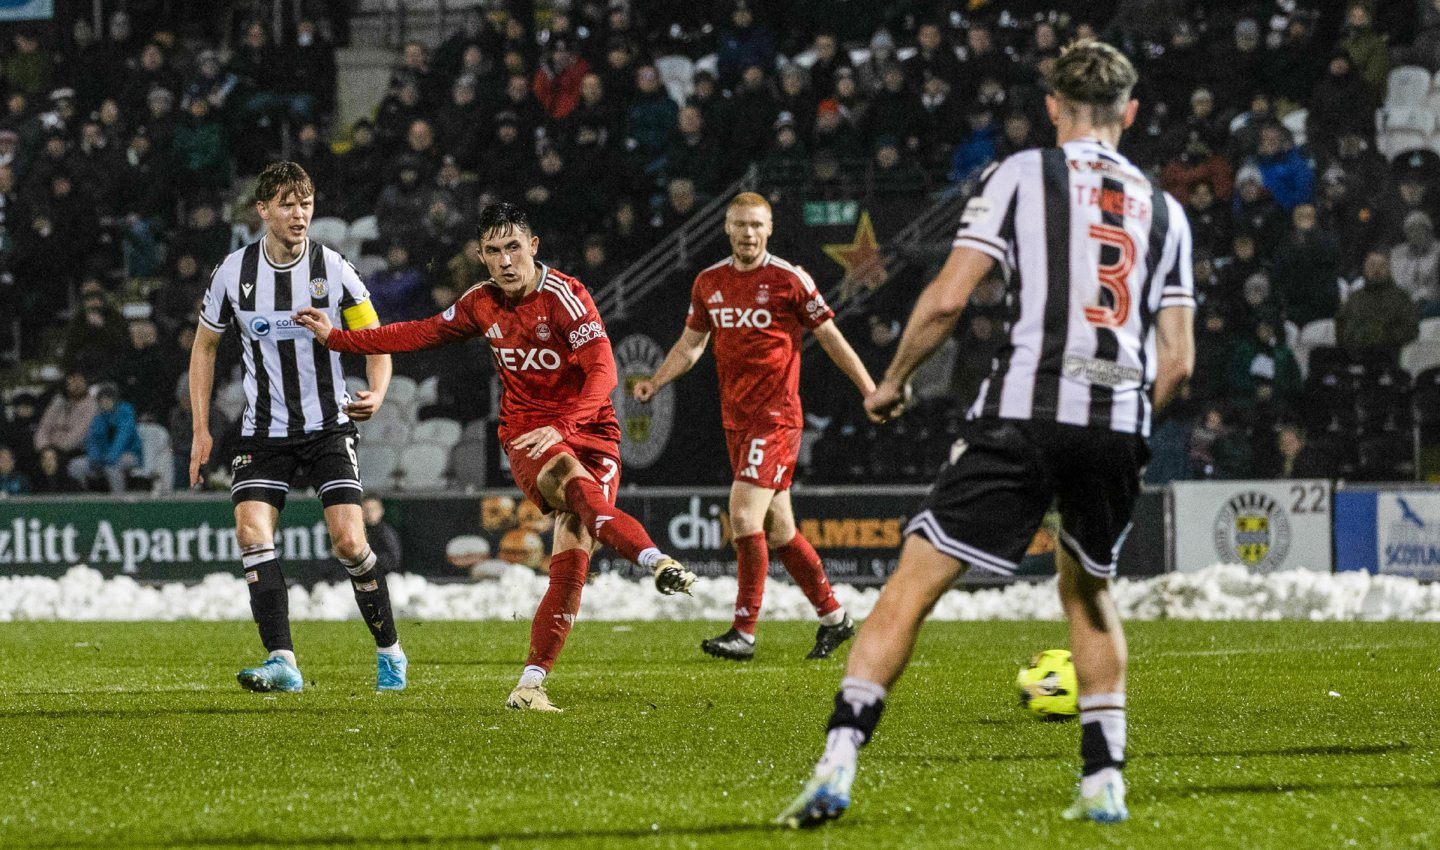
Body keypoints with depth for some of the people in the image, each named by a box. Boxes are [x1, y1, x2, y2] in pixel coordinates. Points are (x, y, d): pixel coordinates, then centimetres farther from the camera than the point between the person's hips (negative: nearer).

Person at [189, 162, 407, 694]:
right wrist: (201, 429, 5)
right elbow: (204, 345, 11)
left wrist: (376, 395, -19)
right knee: (252, 532, -17)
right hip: (264, 431, 2)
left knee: (349, 542, -11)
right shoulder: (234, 273, -3)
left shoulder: (333, 269, -7)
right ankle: (282, 662, -18)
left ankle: (389, 651, 9)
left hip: (329, 425, -2)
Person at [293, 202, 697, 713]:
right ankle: (655, 560, -54)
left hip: (588, 431, -2)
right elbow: (421, 334, 22)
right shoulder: (481, 304, 7)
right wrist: (335, 338, 23)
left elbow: (603, 370, -20)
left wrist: (561, 427, -34)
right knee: (572, 480, -35)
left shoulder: (564, 296, -11)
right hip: (526, 437, 2)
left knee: (571, 557, -16)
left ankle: (531, 683, -14)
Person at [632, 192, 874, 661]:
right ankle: (833, 616, 24)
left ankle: (744, 631, -13)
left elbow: (832, 339, -1)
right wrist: (654, 382, 5)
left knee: (744, 514, -17)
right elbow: (690, 344, 20)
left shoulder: (789, 280, -7)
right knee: (778, 529, 10)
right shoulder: (708, 282, 9)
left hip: (777, 416, -6)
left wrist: (872, 393, -3)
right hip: (736, 420, 6)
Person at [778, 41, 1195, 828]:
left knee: (913, 582, -1)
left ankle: (836, 766, -13)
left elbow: (946, 298, -1)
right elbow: (1176, 359, 14)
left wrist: (893, 381, 14)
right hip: (1120, 425, 4)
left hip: (1024, 412, -4)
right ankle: (1104, 781, 19)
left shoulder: (1023, 175, 7)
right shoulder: (1164, 210, 18)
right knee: (1087, 587, 27)